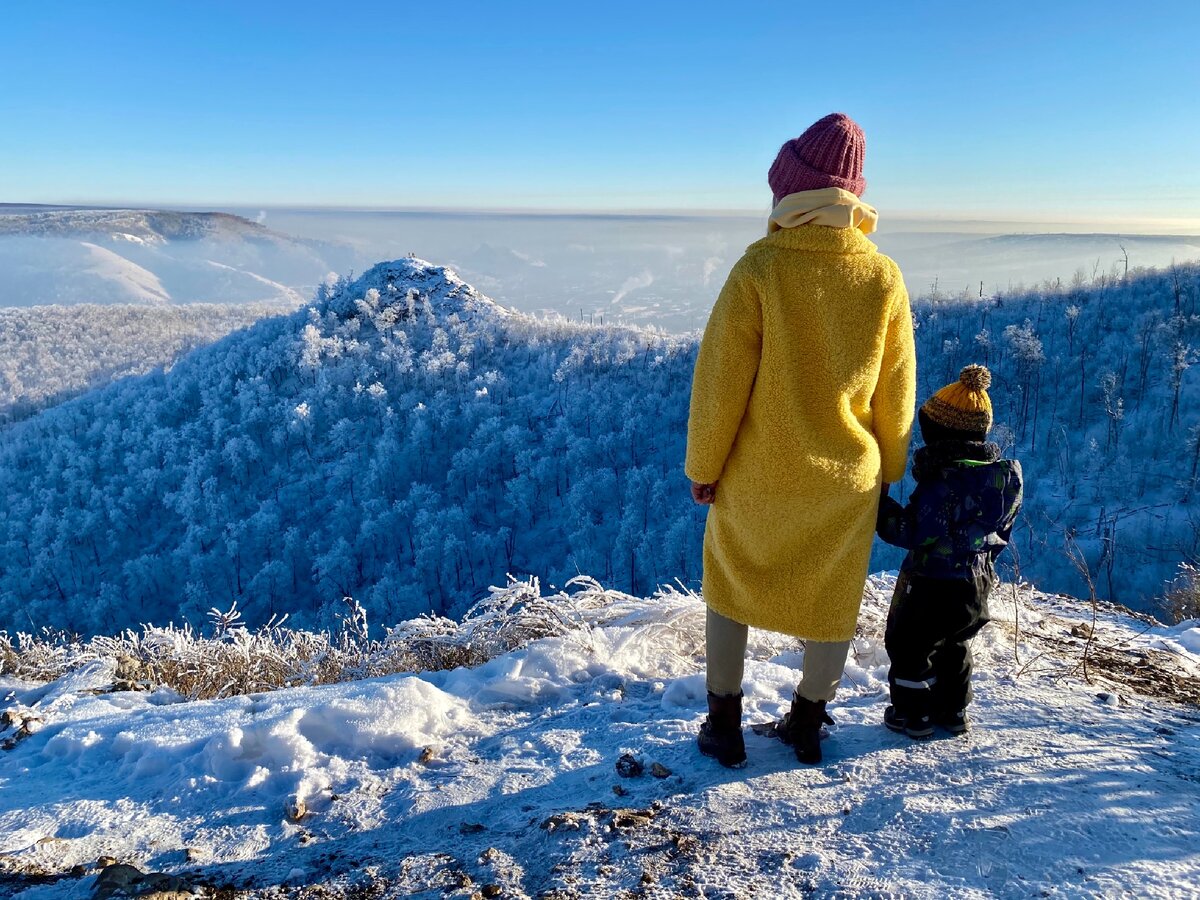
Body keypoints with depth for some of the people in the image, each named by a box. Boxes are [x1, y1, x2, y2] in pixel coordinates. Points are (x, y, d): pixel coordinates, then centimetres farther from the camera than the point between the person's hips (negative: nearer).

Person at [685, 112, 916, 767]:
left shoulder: (760, 268, -17)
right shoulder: (884, 278, -8)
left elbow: (720, 379, -14)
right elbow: (896, 394, 1)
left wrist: (702, 465, -2)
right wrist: (887, 470, 15)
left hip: (757, 475, -2)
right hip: (846, 480, 2)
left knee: (729, 588, 18)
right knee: (831, 602, 19)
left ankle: (724, 727, 25)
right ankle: (807, 725, 34)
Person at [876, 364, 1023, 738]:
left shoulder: (942, 481, -26)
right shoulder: (1003, 474, 1)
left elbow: (916, 533, -25)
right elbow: (1003, 530, 12)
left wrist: (882, 509, -18)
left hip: (932, 584, -8)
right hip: (977, 581, 9)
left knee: (908, 644, 9)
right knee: (952, 646, 25)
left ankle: (913, 714, 17)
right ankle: (953, 711, 34)